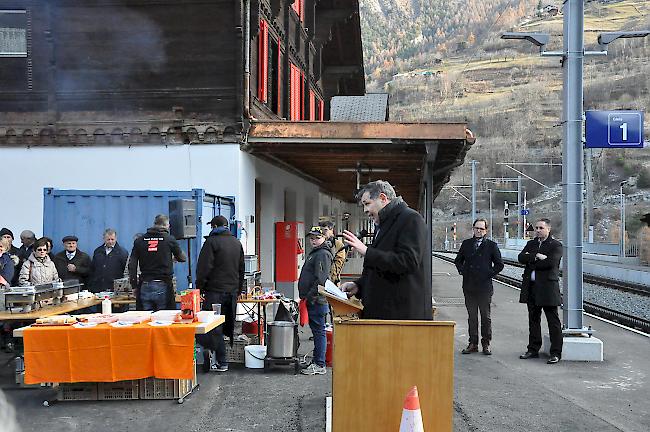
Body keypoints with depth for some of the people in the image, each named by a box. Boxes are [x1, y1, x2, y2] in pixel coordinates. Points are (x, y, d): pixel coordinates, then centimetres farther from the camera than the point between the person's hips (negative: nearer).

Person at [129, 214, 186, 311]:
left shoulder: (139, 240, 7)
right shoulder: (169, 239, -1)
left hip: (144, 286, 3)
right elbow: (182, 258, 11)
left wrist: (134, 285, 9)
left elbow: (132, 265, 4)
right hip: (163, 285, -3)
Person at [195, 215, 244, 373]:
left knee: (214, 326, -2)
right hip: (232, 291, 6)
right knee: (227, 325, 11)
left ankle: (221, 362, -2)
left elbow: (204, 268, -11)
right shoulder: (237, 243, 14)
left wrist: (200, 287, -4)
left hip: (215, 290, -6)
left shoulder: (212, 241, -7)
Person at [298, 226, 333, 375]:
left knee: (319, 331, -6)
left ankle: (319, 365, -3)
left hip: (317, 300, -10)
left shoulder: (323, 254, -13)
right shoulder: (315, 253, 20)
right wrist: (306, 296, 21)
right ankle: (317, 361, 23)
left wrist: (309, 295, -19)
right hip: (313, 300, 10)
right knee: (317, 331, 15)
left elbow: (320, 280, -21)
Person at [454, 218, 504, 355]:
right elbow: (458, 260, 20)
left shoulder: (491, 245, 2)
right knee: (471, 316, 7)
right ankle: (473, 344, 13)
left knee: (485, 316, 3)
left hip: (485, 286, -3)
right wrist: (462, 271, 5)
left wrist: (490, 274, -5)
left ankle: (486, 344, 11)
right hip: (469, 286, 3)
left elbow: (499, 264, 5)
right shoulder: (466, 244, 10)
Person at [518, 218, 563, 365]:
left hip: (548, 288, -6)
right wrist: (536, 256, -16)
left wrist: (531, 262, -8)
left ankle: (556, 353, 3)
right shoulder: (531, 244, 16)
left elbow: (551, 262, -19)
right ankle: (533, 350, 21)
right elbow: (521, 258, -1)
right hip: (531, 287, 6)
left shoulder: (556, 245, -3)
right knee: (533, 320, 13)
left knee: (553, 322, -2)